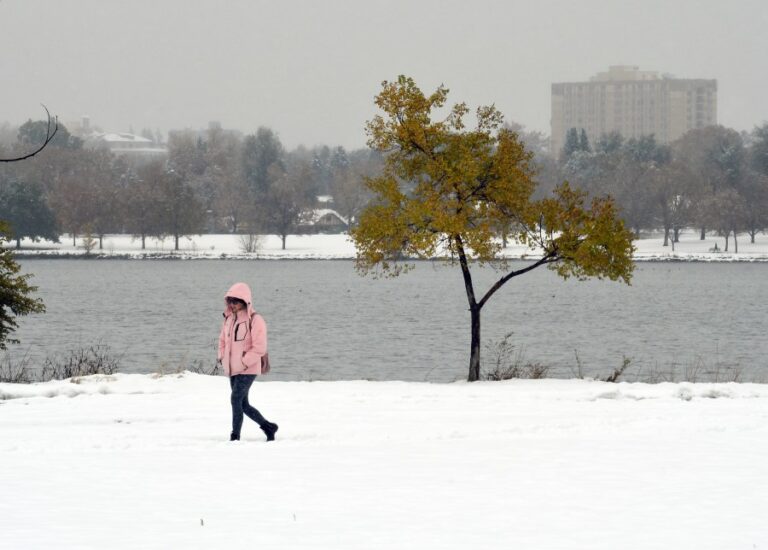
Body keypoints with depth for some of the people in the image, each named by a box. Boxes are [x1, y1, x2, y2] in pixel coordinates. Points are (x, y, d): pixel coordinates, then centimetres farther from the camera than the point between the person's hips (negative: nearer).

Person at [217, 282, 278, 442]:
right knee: (243, 405, 13)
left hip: (247, 370, -8)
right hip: (232, 369, 8)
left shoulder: (255, 320, -13)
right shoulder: (229, 318, 10)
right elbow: (223, 340, 23)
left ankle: (235, 437, -13)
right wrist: (222, 357, 7)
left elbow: (259, 348, -16)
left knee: (236, 399, -17)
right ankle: (268, 427, 30)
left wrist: (244, 362, -19)